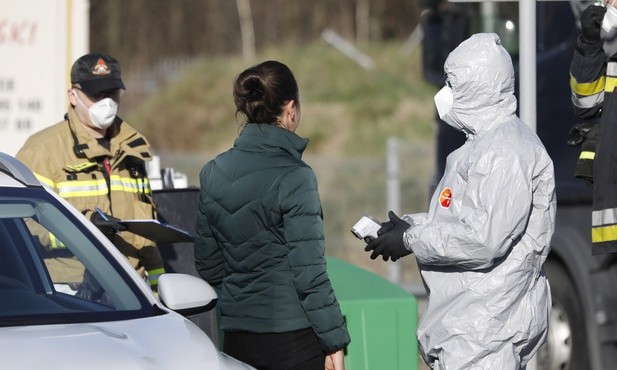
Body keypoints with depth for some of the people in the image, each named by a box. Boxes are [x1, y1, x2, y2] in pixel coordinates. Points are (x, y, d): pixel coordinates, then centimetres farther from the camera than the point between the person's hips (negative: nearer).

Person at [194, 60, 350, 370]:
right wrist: (334, 341, -8)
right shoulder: (293, 177, -12)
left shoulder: (212, 173, 6)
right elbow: (308, 272, -14)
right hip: (292, 337, -6)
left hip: (237, 336, 6)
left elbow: (207, 265, 12)